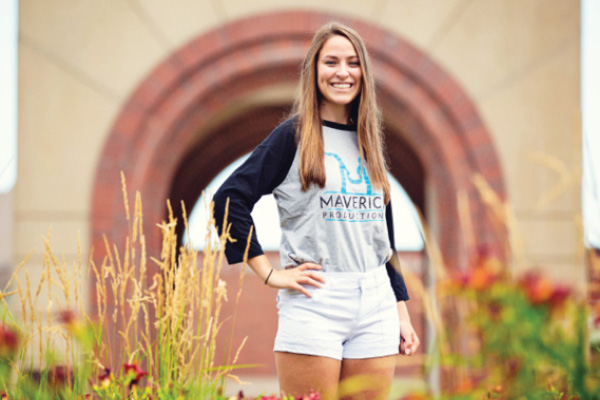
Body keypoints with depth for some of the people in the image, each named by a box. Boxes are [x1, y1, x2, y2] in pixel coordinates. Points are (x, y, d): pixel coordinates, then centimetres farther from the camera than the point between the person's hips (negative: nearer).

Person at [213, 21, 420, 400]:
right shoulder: (294, 136, -1)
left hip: (375, 305, 5)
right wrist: (269, 273, -10)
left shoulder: (369, 143, 16)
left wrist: (401, 311, 16)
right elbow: (228, 199, -8)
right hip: (314, 306, -5)